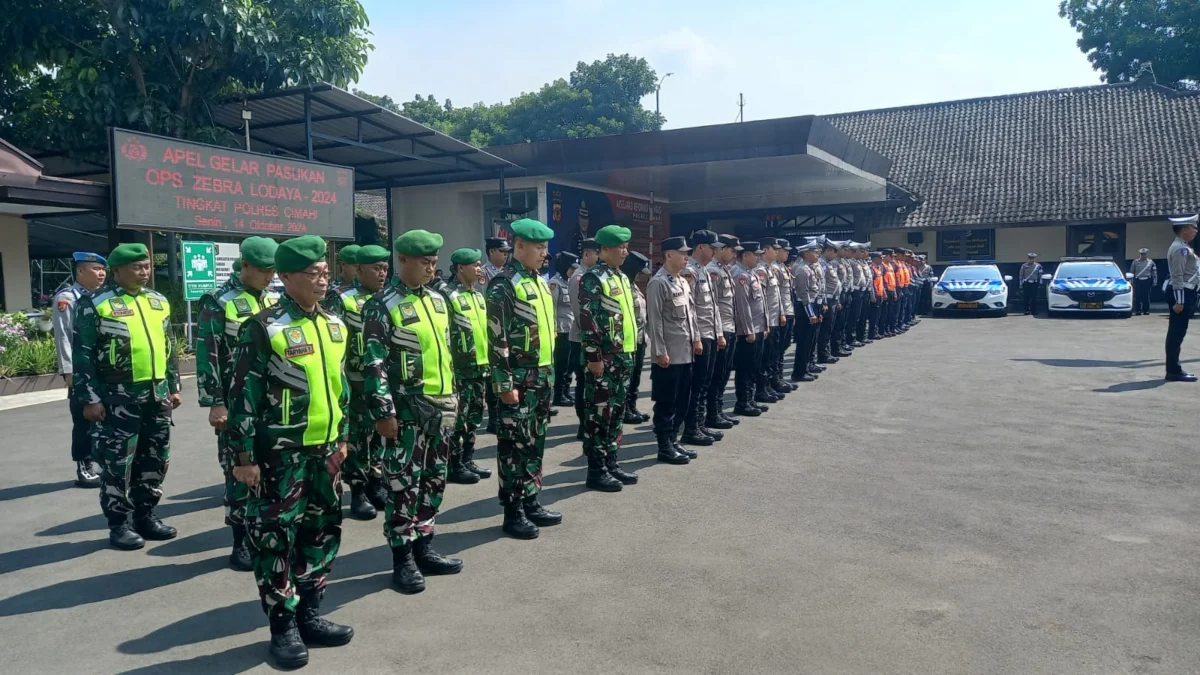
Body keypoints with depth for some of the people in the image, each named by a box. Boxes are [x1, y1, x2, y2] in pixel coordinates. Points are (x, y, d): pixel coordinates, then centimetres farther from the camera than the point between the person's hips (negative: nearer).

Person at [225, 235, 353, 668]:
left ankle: (309, 616, 29)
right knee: (276, 538, 3)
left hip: (324, 450, 7)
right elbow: (244, 396, -13)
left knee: (322, 533, 14)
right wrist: (244, 456, -13)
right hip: (281, 454, -7)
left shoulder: (334, 325, 8)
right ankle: (283, 626, 17)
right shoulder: (264, 329, -13)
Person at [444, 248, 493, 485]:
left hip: (480, 366, 8)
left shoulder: (478, 296, 14)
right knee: (458, 418, -2)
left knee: (474, 417, 14)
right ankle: (455, 466, 7)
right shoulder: (450, 297, -12)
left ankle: (468, 460, 23)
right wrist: (450, 364, -17)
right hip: (461, 368, -8)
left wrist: (488, 361, 17)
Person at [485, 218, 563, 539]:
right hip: (519, 378, -8)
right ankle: (513, 512, 10)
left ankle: (531, 503, 26)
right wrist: (505, 384, -19)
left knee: (535, 442, 15)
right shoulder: (503, 285, -14)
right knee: (515, 445, 0)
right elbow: (497, 339, -18)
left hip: (542, 376, 8)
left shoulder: (538, 281, 13)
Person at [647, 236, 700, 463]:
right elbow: (654, 320, -16)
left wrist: (696, 338, 13)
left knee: (681, 401, 13)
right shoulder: (658, 283, -13)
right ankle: (664, 447, 9)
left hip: (685, 353, 9)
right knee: (666, 403, 0)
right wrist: (660, 351, -18)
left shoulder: (683, 282, 14)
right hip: (668, 355, -9)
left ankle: (673, 440, 24)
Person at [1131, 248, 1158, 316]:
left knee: (1146, 297, 1)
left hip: (1147, 281, 0)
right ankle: (1137, 310, 2)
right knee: (1137, 296, -4)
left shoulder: (1150, 262, 6)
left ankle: (1146, 310, 8)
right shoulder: (1135, 262, 6)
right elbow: (1131, 272, 7)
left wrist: (1154, 282, 3)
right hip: (1138, 281, 0)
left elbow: (1154, 273, 7)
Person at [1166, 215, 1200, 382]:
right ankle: (1174, 371, -5)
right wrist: (1179, 301, -23)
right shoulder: (1180, 248, -14)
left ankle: (1174, 369, 18)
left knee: (1177, 333, 13)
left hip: (1186, 293, 10)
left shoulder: (1183, 247, 18)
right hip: (1182, 293, -10)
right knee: (1176, 334, -7)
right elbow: (1177, 276, -20)